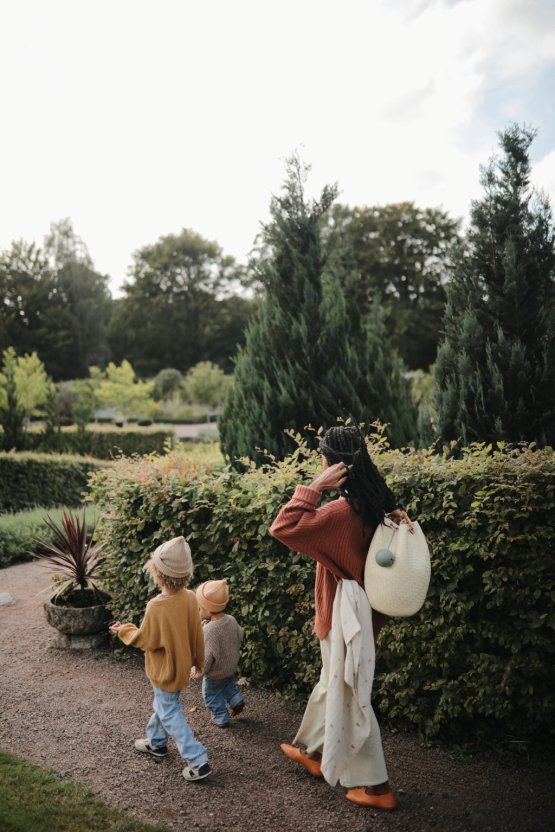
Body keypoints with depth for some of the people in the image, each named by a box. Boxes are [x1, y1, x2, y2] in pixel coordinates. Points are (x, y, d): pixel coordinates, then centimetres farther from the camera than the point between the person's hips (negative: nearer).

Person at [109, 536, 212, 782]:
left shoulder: (156, 607, -32)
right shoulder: (190, 597, -12)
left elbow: (145, 640, -17)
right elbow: (196, 634, 0)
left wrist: (123, 630, 0)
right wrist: (197, 660, 15)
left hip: (165, 671, -7)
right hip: (181, 664, 7)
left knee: (170, 714, 8)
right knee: (162, 704, 28)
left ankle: (198, 762, 7)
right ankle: (156, 743, 48)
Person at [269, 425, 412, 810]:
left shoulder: (341, 512, -27)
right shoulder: (373, 504, -1)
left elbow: (283, 528, -28)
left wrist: (315, 487, -27)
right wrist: (398, 516, -2)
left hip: (345, 613, -9)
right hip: (358, 609, 9)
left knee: (351, 696, 6)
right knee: (332, 684, 25)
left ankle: (376, 785, 20)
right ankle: (316, 752, 44)